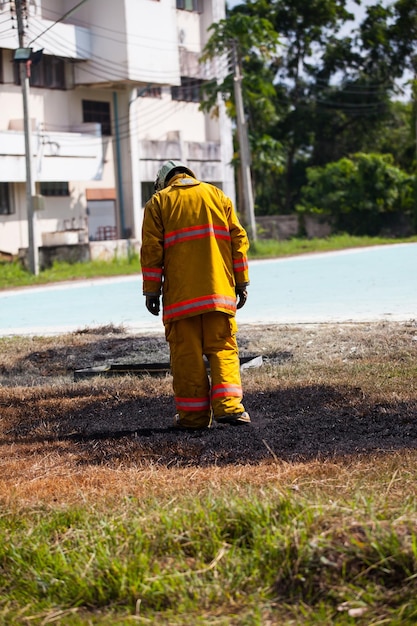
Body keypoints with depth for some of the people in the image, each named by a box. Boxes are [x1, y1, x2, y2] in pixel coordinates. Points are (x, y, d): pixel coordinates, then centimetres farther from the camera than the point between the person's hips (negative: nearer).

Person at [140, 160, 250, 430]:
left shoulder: (158, 202, 7)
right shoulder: (218, 195, 13)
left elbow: (152, 249, 0)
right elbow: (238, 239, 7)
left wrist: (151, 291, 3)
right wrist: (241, 282, 10)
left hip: (180, 295, -2)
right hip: (219, 291, 2)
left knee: (186, 352, 3)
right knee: (223, 347, 4)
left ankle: (194, 414, 6)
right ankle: (228, 406, -11)